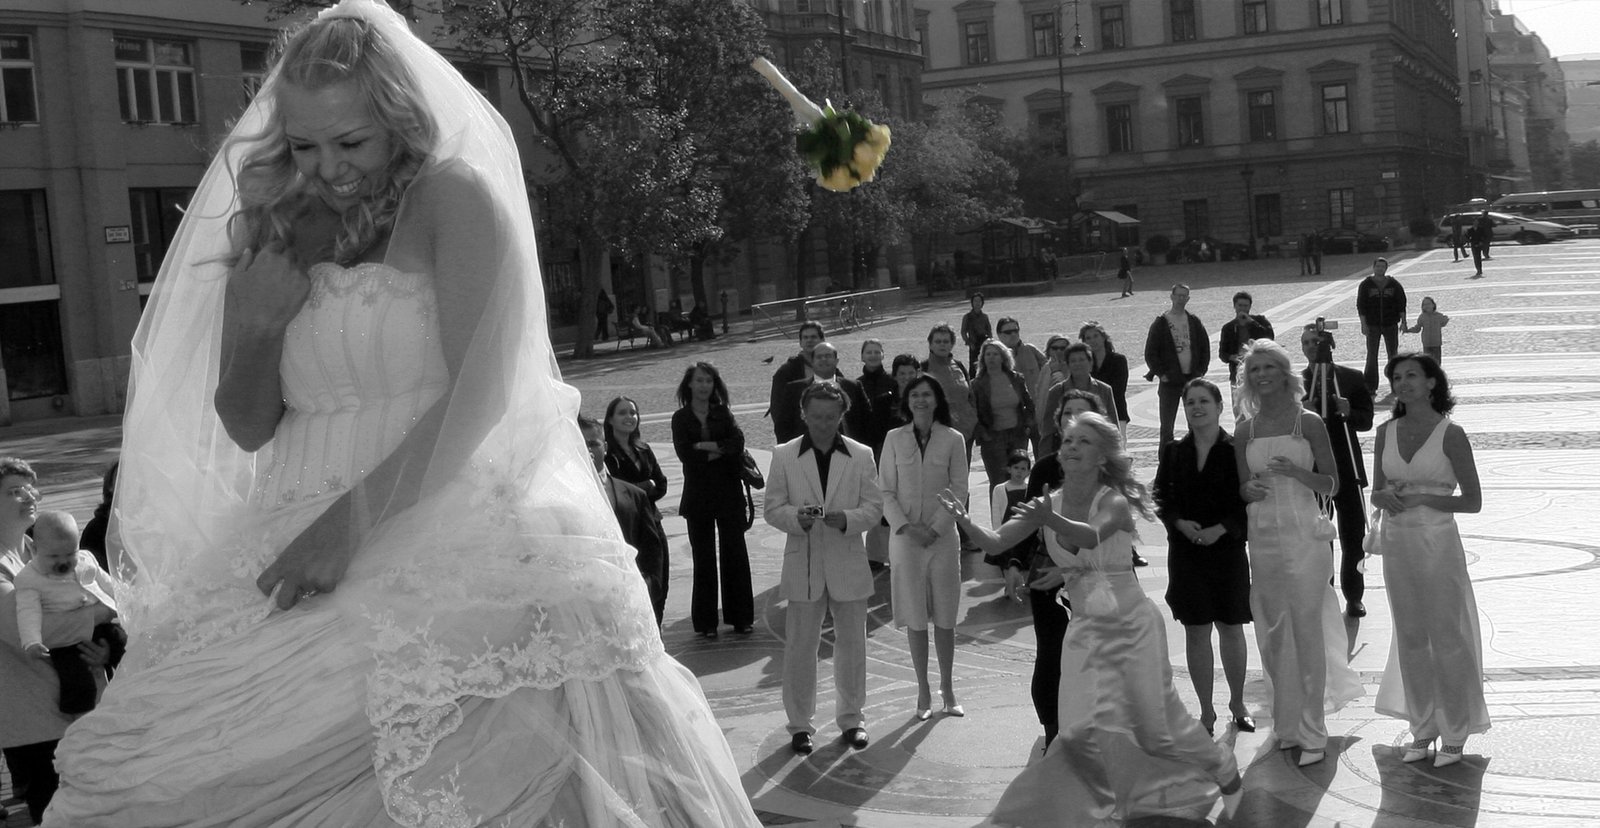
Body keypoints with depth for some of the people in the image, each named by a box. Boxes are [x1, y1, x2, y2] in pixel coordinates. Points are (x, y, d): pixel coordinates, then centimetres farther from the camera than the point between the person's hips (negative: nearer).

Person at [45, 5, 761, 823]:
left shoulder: (455, 197, 1)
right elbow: (245, 431, 18)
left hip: (451, 526, -4)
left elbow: (481, 392, -9)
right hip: (300, 549, 5)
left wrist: (351, 522, -17)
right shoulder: (273, 234, 15)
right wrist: (258, 328, -1)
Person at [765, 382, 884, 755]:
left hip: (848, 562, 1)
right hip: (803, 563, -1)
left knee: (852, 644, 9)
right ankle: (799, 723, 14)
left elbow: (874, 507, 1)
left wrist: (846, 519, -19)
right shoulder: (784, 456, 1)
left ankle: (851, 718, 24)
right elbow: (772, 508, 0)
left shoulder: (861, 456, 2)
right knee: (799, 646, 2)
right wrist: (797, 517, -21)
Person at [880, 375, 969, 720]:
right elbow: (885, 491, 2)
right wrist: (906, 526, -10)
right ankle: (923, 693, 12)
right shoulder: (895, 439, 2)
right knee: (915, 619, 3)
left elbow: (959, 490, 0)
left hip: (942, 536, 0)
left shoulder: (952, 439, 0)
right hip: (905, 537, 0)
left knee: (945, 617, 4)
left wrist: (935, 527, -10)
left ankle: (947, 690, 15)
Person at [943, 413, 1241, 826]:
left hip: (1132, 624, -3)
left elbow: (1091, 535, -39)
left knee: (1156, 717, 8)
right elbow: (995, 541, -13)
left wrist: (1052, 521, -59)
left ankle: (1219, 764, 38)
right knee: (1083, 726, -10)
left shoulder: (1114, 502, -16)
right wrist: (965, 522, -34)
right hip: (1086, 626, 4)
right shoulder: (1048, 504, -3)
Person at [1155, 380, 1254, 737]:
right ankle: (1206, 711, 13)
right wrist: (1179, 523, -11)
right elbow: (1161, 496, 6)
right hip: (1186, 552, 2)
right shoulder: (1174, 452, 3)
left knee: (1231, 628, 8)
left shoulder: (1236, 450, -5)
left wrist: (1221, 529, -17)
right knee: (1196, 632, 3)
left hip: (1228, 549, -2)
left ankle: (1237, 702, 26)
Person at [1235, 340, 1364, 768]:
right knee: (1273, 635, 9)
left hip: (1303, 536, -4)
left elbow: (1332, 484, -3)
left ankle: (1312, 733, 3)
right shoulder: (1246, 429, 8)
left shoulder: (1308, 422, -2)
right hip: (1262, 537, 4)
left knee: (1307, 632, -4)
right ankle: (1288, 725, 21)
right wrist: (1250, 489, -9)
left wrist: (1296, 472, -19)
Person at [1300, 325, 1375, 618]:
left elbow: (1366, 420, 0)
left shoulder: (1352, 379, 3)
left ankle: (1354, 597, 17)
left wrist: (1347, 412, -19)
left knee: (1354, 538, 4)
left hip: (1347, 469, 0)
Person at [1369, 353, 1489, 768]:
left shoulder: (1451, 434, -8)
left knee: (1447, 638, 3)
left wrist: (1421, 498, -17)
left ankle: (1455, 734, 16)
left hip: (1438, 543, -4)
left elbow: (1473, 501, -7)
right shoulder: (1386, 432, 5)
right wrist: (1386, 496, -12)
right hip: (1397, 543, 5)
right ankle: (1422, 728, 24)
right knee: (1410, 640, 12)